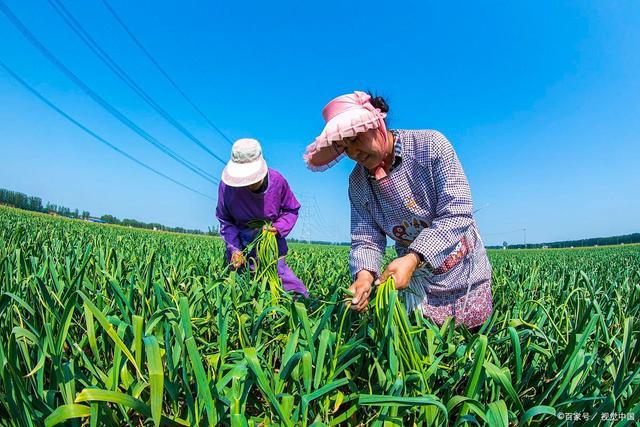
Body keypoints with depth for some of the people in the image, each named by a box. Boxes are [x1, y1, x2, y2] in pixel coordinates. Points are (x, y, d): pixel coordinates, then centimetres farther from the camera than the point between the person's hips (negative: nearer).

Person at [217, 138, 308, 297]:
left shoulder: (277, 181, -18)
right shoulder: (227, 186, -19)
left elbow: (291, 210, -1)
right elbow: (225, 220, -4)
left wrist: (278, 228, -19)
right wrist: (234, 249, -14)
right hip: (241, 245, 1)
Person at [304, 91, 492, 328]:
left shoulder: (430, 145, -17)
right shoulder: (357, 182, -4)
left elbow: (457, 212, -22)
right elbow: (365, 240, -7)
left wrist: (413, 258, -33)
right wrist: (364, 273, -28)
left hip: (465, 273, -2)